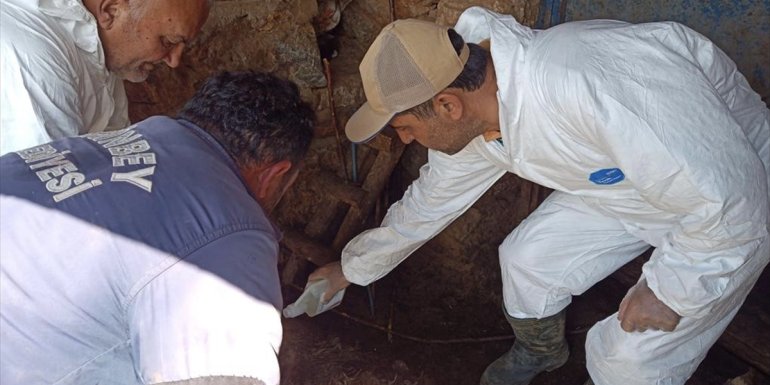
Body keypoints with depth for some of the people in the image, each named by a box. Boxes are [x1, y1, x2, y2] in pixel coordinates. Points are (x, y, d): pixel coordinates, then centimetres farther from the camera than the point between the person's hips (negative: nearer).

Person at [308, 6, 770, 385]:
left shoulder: (587, 91, -42)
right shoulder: (472, 117, -13)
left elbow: (729, 196, -34)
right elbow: (428, 203, 5)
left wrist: (670, 287, -20)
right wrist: (353, 268, 17)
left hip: (729, 213, -6)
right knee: (526, 258, 6)